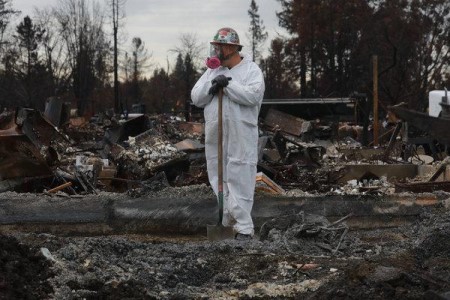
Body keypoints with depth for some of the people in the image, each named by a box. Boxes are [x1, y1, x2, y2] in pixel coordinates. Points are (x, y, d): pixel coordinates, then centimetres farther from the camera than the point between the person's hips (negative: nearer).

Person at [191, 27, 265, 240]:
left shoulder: (251, 70, 0)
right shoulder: (212, 71, 15)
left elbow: (253, 95, -17)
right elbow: (196, 98, 6)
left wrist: (228, 84, -17)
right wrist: (212, 85, -8)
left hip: (241, 136, -6)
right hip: (214, 134, 6)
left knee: (240, 179, -8)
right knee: (217, 177, 9)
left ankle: (244, 226, -6)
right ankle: (223, 222, 18)